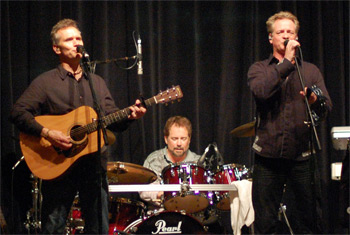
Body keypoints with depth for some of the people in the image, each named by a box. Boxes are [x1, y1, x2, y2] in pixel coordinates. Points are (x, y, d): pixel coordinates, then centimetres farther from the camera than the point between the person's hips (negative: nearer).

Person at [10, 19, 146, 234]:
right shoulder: (45, 82, 1)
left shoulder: (97, 82, 16)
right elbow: (19, 113, -8)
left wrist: (129, 116, -9)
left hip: (94, 163, 4)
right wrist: (47, 133, -21)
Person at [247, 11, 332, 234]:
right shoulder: (259, 69, 10)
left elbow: (326, 108, 2)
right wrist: (287, 62, -12)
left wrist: (315, 100, -20)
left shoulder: (310, 71, 14)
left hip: (302, 156, 1)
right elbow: (261, 91, -13)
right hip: (268, 155, -1)